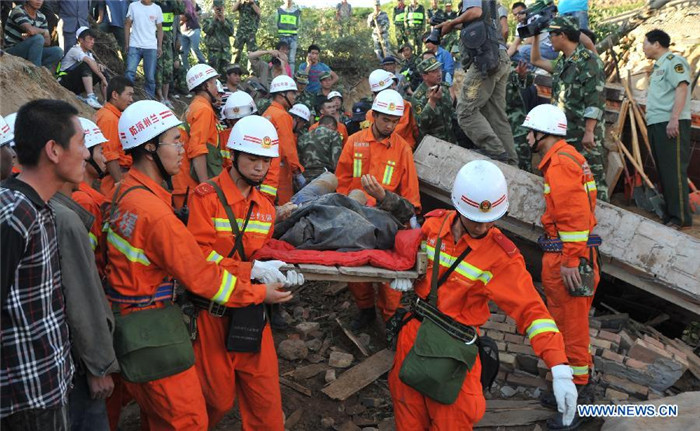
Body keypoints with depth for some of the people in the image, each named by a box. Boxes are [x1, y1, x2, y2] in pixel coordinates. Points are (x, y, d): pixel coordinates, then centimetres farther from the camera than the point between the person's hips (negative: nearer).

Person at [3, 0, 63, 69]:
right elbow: (30, 30, -30)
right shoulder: (18, 11, -12)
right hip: (12, 52, -6)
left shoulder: (42, 17, 7)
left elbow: (47, 42, 1)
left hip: (29, 52, 6)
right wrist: (44, 31, -10)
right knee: (38, 38, -30)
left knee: (58, 51, -12)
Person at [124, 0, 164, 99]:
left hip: (151, 47, 0)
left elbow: (160, 29, 9)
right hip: (134, 46, 0)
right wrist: (126, 43, 1)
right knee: (129, 72, -10)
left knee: (150, 76, 2)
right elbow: (127, 25, 7)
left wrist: (160, 47, 2)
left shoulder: (157, 8, 6)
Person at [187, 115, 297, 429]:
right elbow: (201, 256, -18)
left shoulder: (265, 206, 11)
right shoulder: (207, 196, -10)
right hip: (213, 311, -5)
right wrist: (253, 270, -26)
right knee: (218, 397, 11)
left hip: (252, 312, 5)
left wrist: (278, 271, -7)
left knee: (266, 397, 9)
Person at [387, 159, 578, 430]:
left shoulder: (502, 255, -18)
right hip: (414, 331, 4)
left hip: (454, 346, -4)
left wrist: (560, 369, -27)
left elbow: (531, 310, -20)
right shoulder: (433, 223, -6)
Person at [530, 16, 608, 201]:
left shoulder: (589, 61, -12)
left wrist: (589, 132, -23)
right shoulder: (562, 62, 15)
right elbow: (536, 60, 32)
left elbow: (595, 100, -18)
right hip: (564, 133, 9)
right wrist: (535, 37, 23)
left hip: (584, 135, -9)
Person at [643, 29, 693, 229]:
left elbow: (682, 88, -16)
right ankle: (670, 214, 16)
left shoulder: (673, 60, -4)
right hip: (657, 124, 10)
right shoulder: (659, 66, 25)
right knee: (663, 171, 10)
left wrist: (674, 119, -24)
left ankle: (681, 218, -8)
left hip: (671, 124, -10)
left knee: (674, 170, -10)